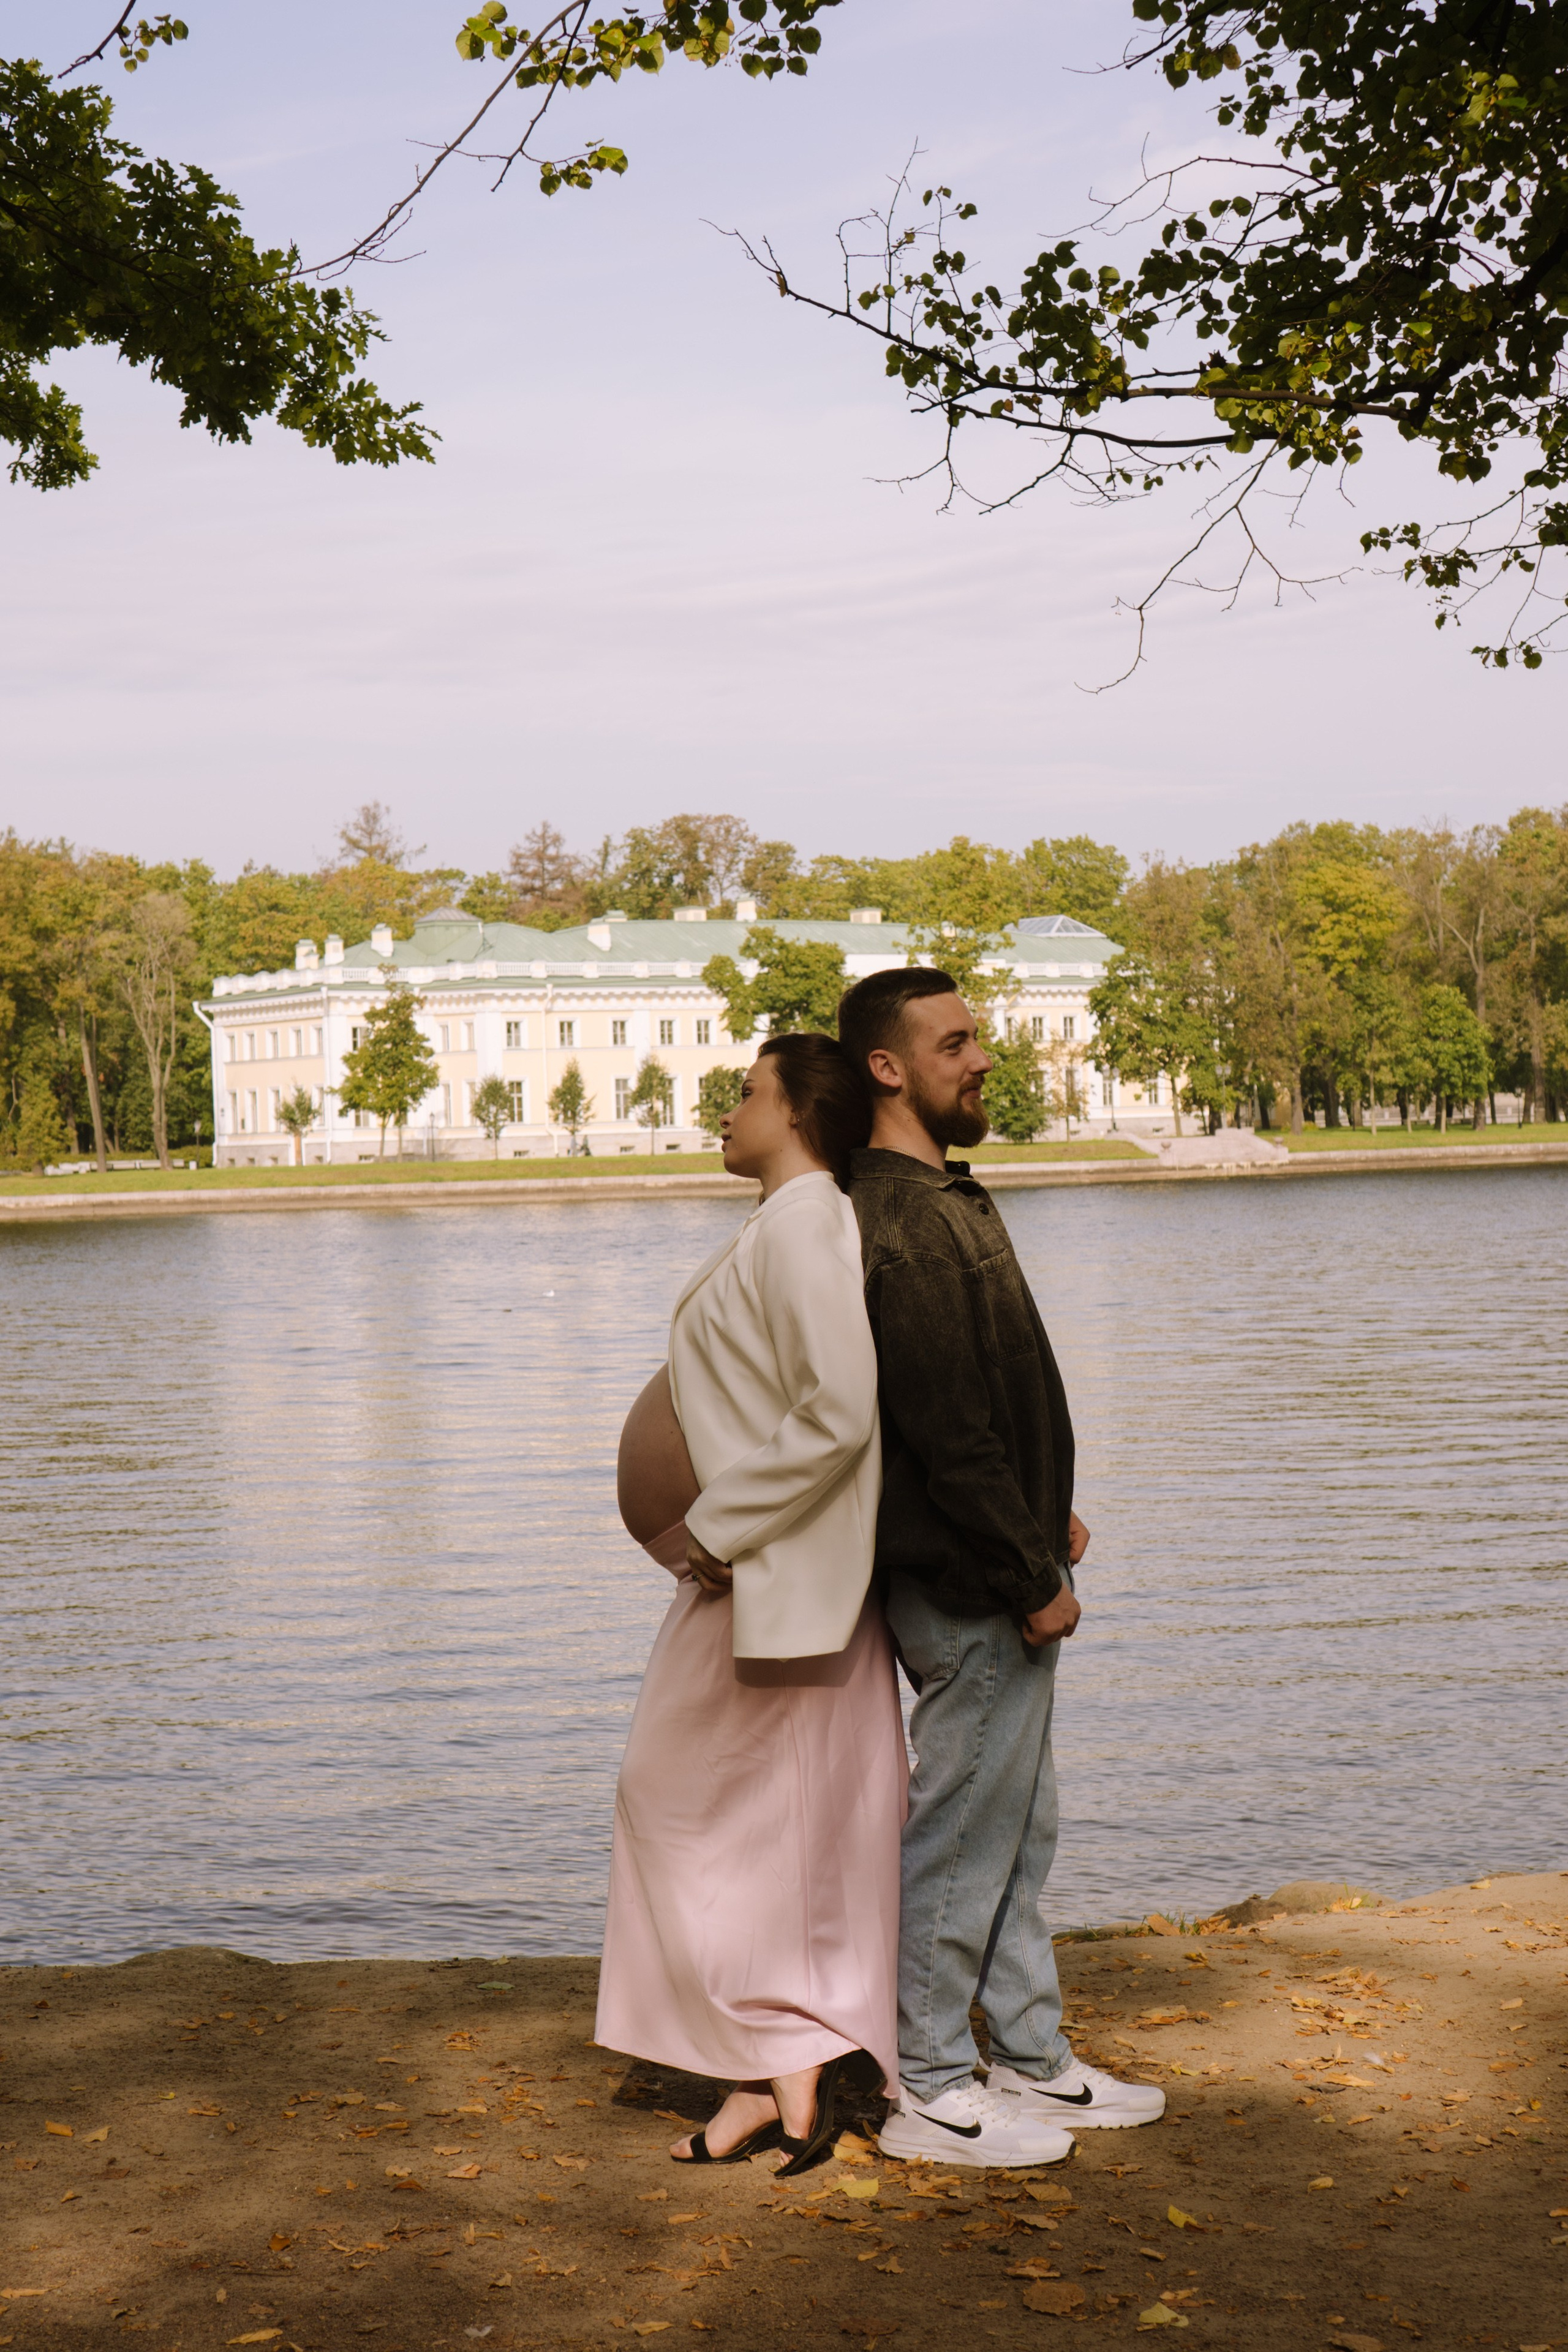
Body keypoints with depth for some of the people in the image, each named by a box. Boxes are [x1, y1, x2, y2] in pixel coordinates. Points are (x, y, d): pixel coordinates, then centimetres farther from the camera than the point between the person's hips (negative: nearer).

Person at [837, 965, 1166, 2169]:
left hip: (999, 1566, 10)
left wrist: (1046, 1517, 14)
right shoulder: (906, 1228, -21)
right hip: (969, 1586, -10)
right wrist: (1033, 1581, -18)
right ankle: (926, 2090, 11)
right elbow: (948, 1434, -23)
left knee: (1020, 1826, 17)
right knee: (961, 1834, 0)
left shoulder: (944, 1200, 14)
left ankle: (1036, 2059, 29)